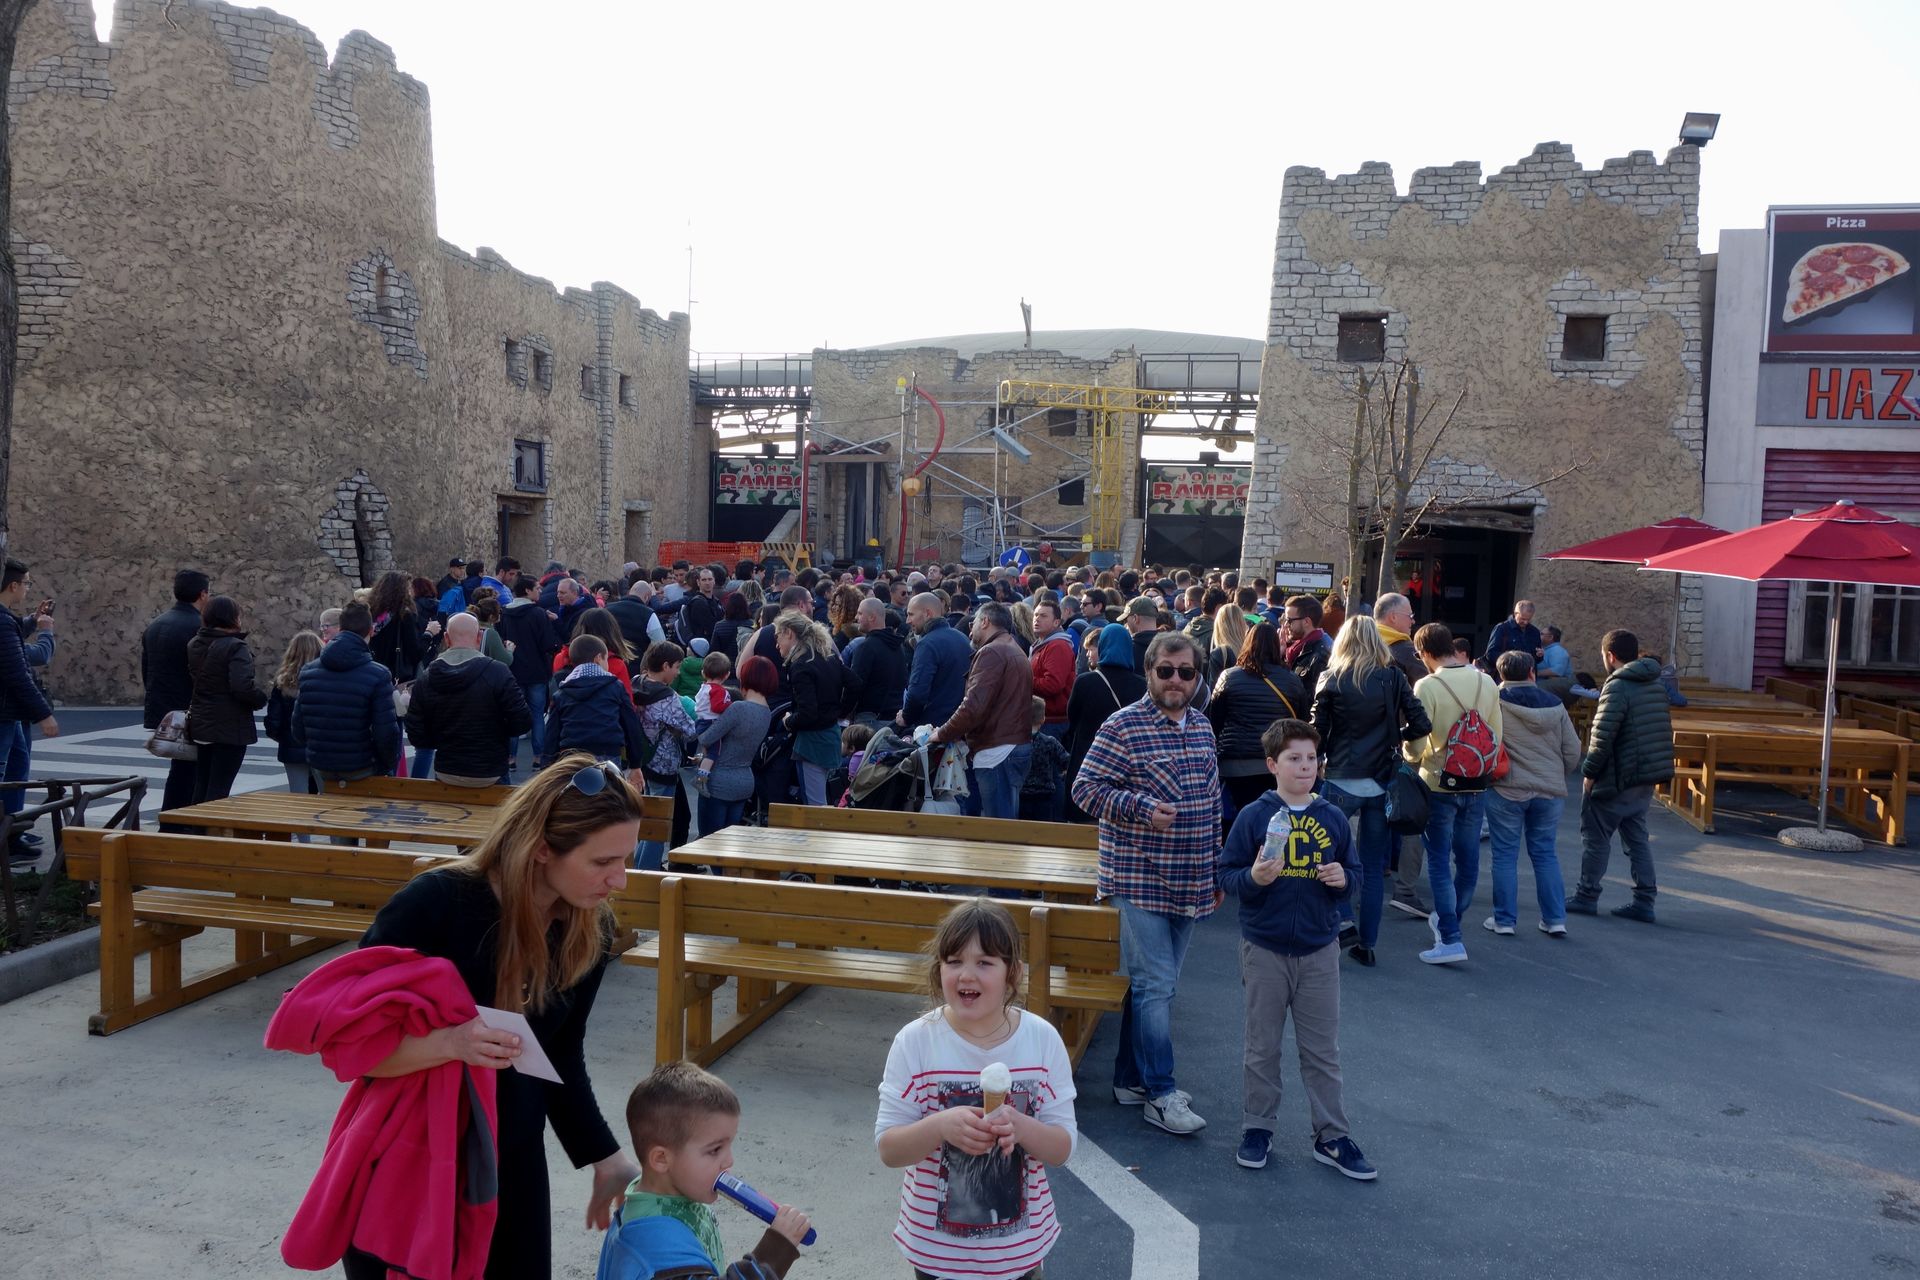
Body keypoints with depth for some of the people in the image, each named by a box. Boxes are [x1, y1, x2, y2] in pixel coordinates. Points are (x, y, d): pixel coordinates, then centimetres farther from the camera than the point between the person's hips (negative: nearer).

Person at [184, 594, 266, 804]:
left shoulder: (194, 644, 8)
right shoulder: (235, 647, -17)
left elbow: (193, 678, 15)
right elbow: (242, 687, -26)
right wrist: (261, 698, -10)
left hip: (199, 725, 8)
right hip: (230, 728, -8)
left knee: (201, 786, 16)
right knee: (219, 789, -3)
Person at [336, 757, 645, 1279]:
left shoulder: (590, 930, -10)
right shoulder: (436, 904, -26)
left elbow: (559, 1057, 3)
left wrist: (606, 1162, 1)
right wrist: (446, 1043, -38)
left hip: (512, 1162, 4)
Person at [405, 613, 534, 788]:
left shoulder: (425, 679, -6)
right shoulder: (498, 673, -17)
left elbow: (415, 736, -3)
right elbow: (523, 723, -15)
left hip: (445, 773, 3)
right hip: (488, 776, -3)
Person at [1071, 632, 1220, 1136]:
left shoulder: (1203, 728, 11)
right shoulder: (1123, 727, -10)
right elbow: (1085, 788, -12)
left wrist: (1217, 868, 19)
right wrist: (1142, 808, -24)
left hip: (1188, 884, 7)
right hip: (1139, 881, -7)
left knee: (1153, 984, 14)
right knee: (1154, 985, -5)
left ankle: (1131, 1078, 25)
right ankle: (1161, 1094, 4)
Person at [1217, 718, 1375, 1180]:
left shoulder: (1332, 817, 2)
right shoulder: (1254, 816, -6)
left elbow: (1354, 873, 10)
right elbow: (1226, 875, -5)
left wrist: (1343, 878, -12)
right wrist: (1254, 877, -24)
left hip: (1319, 950, 2)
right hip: (1264, 949, -2)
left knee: (1323, 1050, 10)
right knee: (1262, 1047, 11)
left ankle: (1331, 1137, 22)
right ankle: (1258, 1129, 25)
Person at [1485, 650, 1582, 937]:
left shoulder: (1494, 702, -8)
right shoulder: (1554, 704, 4)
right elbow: (1573, 751, 6)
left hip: (1506, 789, -3)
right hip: (1550, 792, 4)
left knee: (1505, 854, 5)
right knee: (1545, 854, 14)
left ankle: (1504, 919, 10)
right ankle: (1555, 919, 15)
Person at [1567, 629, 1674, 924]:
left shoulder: (1617, 687, -17)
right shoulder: (1655, 684, 10)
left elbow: (1602, 736, -21)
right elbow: (1664, 729, 15)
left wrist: (1589, 772, -11)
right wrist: (1651, 765, 18)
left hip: (1617, 778, -8)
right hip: (1647, 777, 8)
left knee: (1595, 836, 4)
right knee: (1636, 836, 14)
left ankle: (1586, 897, 11)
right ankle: (1644, 902, 13)